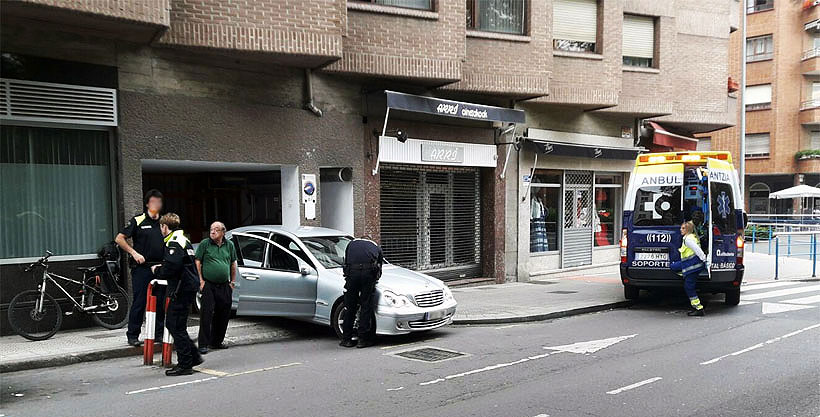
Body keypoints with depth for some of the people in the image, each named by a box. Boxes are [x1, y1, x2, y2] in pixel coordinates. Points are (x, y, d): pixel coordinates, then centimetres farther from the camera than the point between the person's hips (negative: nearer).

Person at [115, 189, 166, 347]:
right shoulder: (138, 220, -1)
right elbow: (119, 239, -2)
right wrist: (134, 253, -9)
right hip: (141, 268, -4)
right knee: (139, 302, -3)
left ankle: (159, 333, 17)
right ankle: (133, 335, 6)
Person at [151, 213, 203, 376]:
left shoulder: (173, 242, -13)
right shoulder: (183, 240, 19)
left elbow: (171, 268, -23)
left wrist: (157, 271, -5)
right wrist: (162, 268, 19)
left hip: (182, 290, -10)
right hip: (189, 287, 10)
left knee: (177, 327, -4)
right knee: (172, 323, 16)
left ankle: (185, 365, 0)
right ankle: (194, 356, 20)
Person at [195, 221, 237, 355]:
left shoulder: (229, 245, 10)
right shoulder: (205, 244, 0)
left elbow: (233, 264, 17)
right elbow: (197, 262, -1)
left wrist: (232, 281, 13)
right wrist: (201, 280, -6)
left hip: (224, 286, 4)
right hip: (208, 285, -4)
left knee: (223, 315, 9)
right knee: (206, 314, -9)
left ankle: (217, 341, 22)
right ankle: (203, 344, -5)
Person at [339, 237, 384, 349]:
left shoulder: (351, 244, 32)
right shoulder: (376, 248, 29)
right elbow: (379, 270, 23)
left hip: (352, 272, 1)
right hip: (368, 273, -1)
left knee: (349, 307, 9)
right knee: (366, 307, 7)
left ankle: (346, 339, 15)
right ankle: (363, 339, 8)